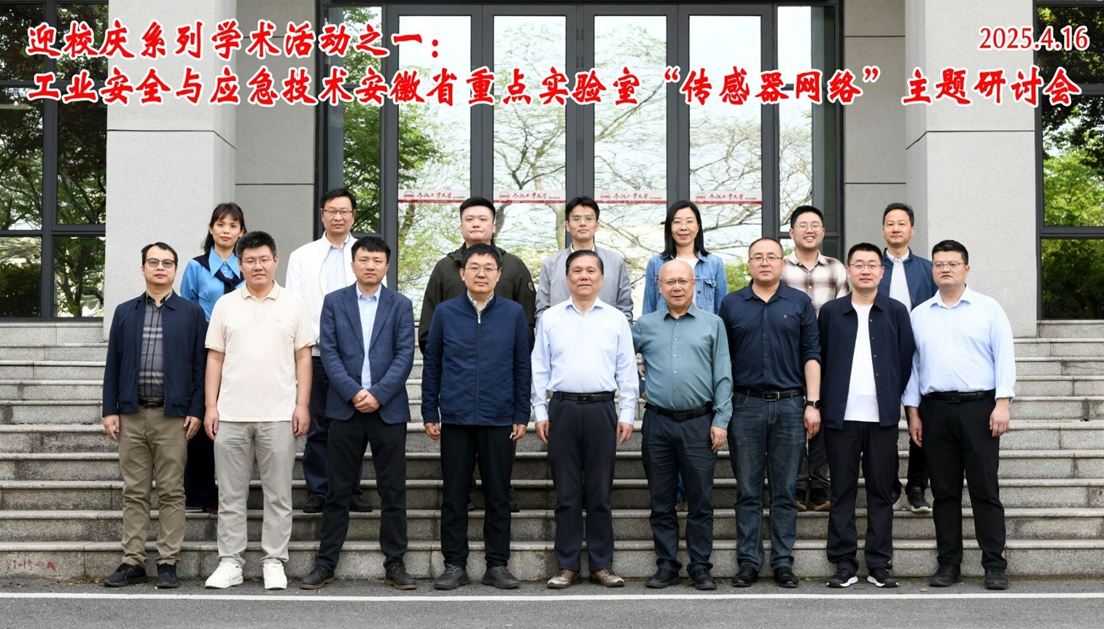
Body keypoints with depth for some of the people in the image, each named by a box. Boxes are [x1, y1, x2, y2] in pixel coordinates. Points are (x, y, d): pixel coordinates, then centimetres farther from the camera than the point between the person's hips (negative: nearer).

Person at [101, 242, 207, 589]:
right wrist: (110, 410, 2)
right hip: (132, 416, 2)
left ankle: (168, 563, 6)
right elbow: (113, 364, 10)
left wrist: (195, 411, -5)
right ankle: (133, 562, 11)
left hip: (173, 416, -2)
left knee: (171, 493, 1)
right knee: (134, 492, 6)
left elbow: (200, 365, 3)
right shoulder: (125, 312, 12)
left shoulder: (191, 313, 5)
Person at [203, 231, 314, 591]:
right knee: (231, 494, 5)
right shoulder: (225, 306, 9)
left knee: (278, 494, 3)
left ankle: (274, 563, 10)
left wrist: (302, 405, -3)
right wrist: (210, 407, 1)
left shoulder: (293, 306, 6)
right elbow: (214, 359, 8)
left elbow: (303, 359, 5)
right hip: (231, 414, 1)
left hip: (278, 416, -1)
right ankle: (230, 562, 12)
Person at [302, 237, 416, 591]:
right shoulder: (334, 302, 8)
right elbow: (329, 353, 0)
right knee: (338, 491, 4)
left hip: (388, 409, 0)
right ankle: (325, 563, 11)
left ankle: (394, 564, 10)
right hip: (345, 408, 0)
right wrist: (354, 392, -12)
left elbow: (404, 356, -1)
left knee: (393, 492, 3)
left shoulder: (401, 306, 7)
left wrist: (378, 394, -12)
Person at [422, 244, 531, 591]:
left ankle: (497, 565, 14)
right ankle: (455, 565, 13)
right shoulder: (445, 312, 4)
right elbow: (432, 364, 8)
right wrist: (430, 414, 4)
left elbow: (522, 366, 7)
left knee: (498, 495, 5)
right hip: (455, 419, 0)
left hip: (499, 419, 0)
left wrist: (521, 416, 3)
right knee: (454, 495, 4)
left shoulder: (514, 313, 4)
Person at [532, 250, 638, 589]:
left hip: (601, 410, 0)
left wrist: (627, 414, 2)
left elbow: (627, 371, 8)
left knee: (599, 493, 4)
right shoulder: (550, 318, 9)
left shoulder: (616, 319, 8)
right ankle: (567, 566, 10)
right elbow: (539, 368, 10)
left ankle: (602, 564, 11)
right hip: (562, 409, 0)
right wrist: (540, 412, 3)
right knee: (566, 493, 3)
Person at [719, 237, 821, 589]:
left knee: (785, 490, 4)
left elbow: (811, 356, 4)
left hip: (790, 405, 0)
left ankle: (783, 562, 10)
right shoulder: (731, 305, 8)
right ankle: (748, 562, 10)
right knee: (748, 490, 4)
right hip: (745, 405, 0)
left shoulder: (799, 303, 7)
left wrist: (813, 403, -3)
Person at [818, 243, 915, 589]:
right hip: (841, 416, 0)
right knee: (842, 492, 2)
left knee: (882, 492, 4)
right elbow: (819, 359, 9)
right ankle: (844, 563, 8)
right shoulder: (830, 311, 7)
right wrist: (823, 404, 5)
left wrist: (894, 400, 5)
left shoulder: (896, 312, 8)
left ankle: (879, 564, 10)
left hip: (882, 417, 0)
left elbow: (906, 361, 9)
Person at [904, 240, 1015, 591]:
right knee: (944, 491, 6)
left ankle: (994, 565, 2)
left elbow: (1004, 357, 0)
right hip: (935, 408, 3)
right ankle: (949, 563, 12)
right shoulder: (919, 315, 13)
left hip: (978, 406, -3)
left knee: (985, 489, -3)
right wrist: (912, 411, 7)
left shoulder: (988, 309, 5)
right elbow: (911, 364, 13)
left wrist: (1002, 404, -9)